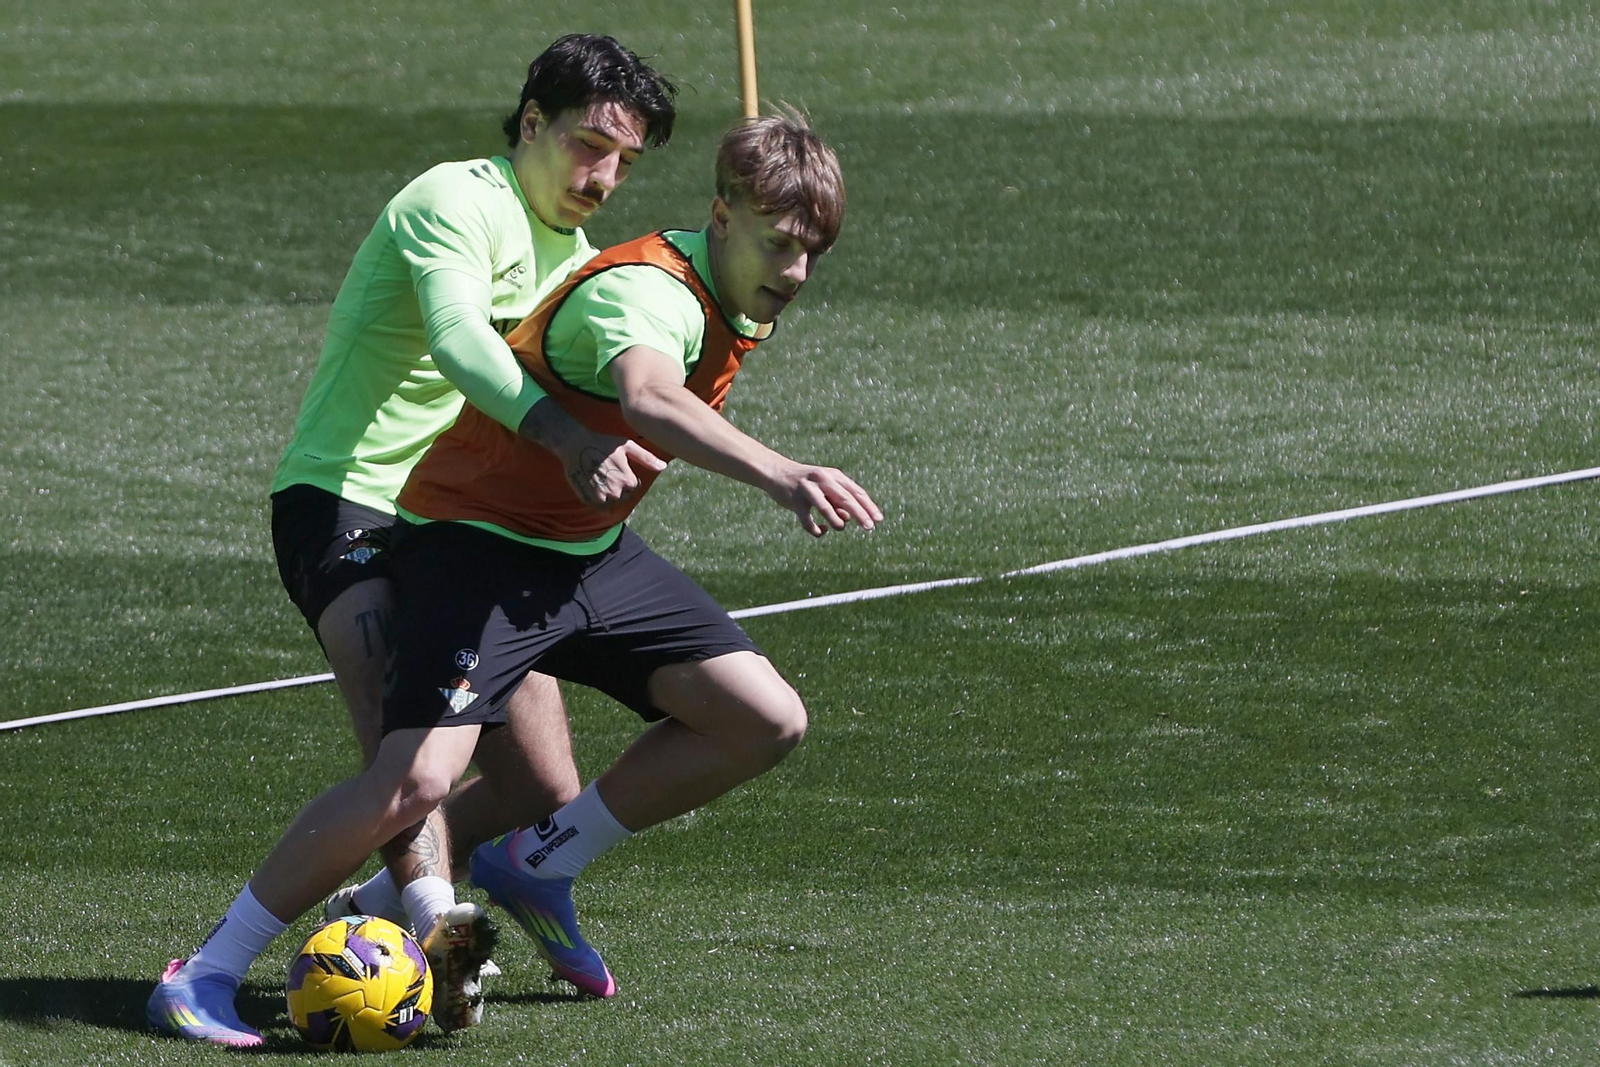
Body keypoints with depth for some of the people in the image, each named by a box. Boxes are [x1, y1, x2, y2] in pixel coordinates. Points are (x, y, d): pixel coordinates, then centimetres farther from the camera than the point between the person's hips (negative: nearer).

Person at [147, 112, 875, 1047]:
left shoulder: (745, 307, 3)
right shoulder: (647, 292, -28)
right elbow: (650, 400, -53)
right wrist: (778, 474, -66)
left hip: (589, 550, 9)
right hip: (479, 541, -9)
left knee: (768, 722, -1)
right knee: (420, 778, -26)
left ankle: (543, 865, 14)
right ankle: (210, 970, -11)